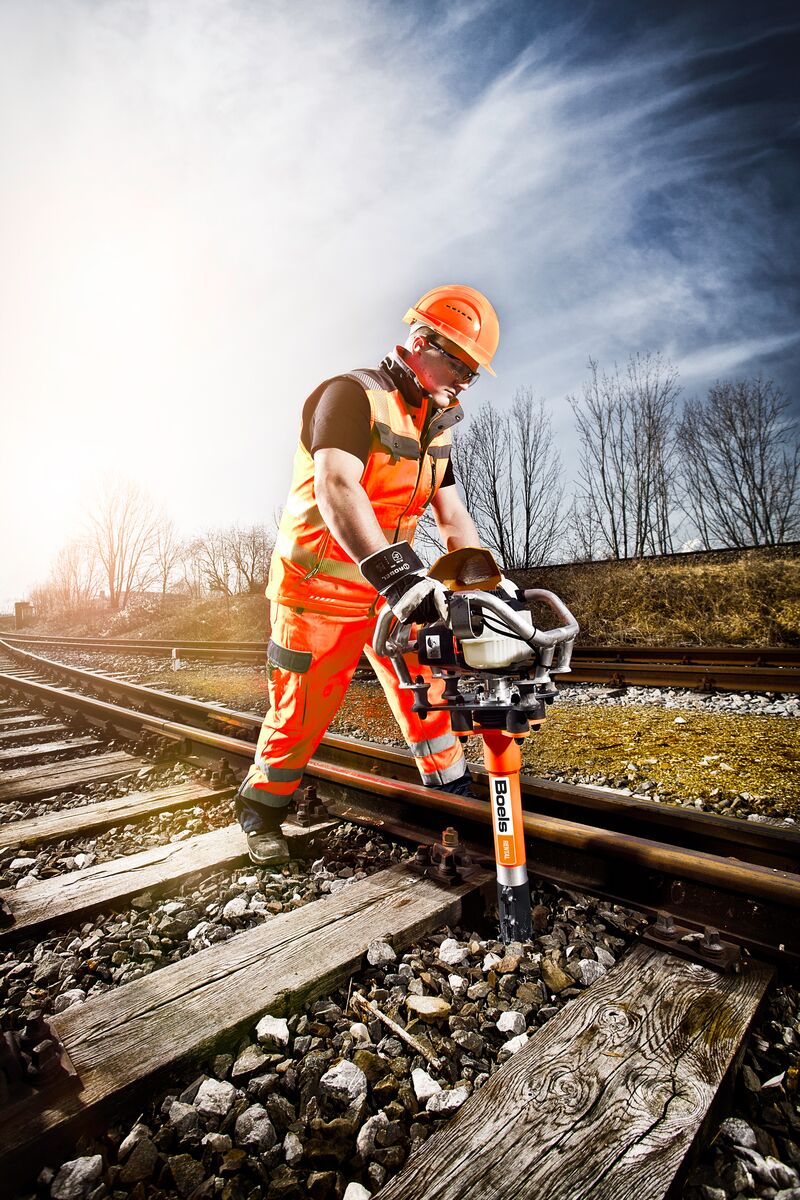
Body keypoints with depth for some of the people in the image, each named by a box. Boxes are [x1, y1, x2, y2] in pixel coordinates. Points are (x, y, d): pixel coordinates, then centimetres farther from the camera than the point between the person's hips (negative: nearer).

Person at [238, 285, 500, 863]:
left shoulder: (436, 427, 11)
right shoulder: (353, 394, -14)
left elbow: (453, 516, 9)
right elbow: (335, 489, -31)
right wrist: (400, 574, -44)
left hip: (390, 585, 7)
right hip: (320, 586, -6)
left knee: (427, 693, 5)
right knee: (303, 713, 4)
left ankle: (455, 796, 24)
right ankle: (260, 812, 29)